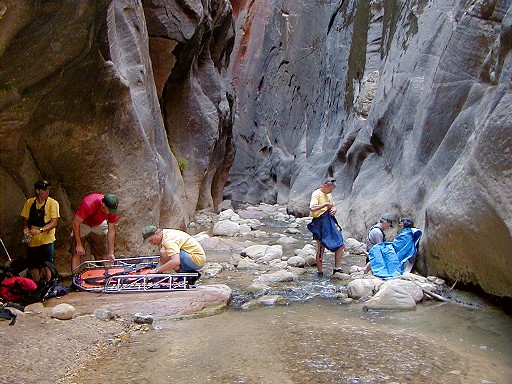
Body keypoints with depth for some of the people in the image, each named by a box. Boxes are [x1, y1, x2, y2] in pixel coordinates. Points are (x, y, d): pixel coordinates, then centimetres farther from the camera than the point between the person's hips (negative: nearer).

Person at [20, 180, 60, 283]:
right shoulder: (29, 202, 4)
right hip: (32, 240, 4)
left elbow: (54, 222, -14)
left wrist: (40, 230, -27)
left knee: (45, 268, -9)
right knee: (33, 267, 10)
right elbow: (25, 219, 14)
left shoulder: (53, 203, -8)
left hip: (47, 241, -4)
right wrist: (26, 229, -6)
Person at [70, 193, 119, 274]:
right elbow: (76, 223, -28)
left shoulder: (113, 209, -26)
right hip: (83, 224, -3)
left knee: (105, 254, 1)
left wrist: (111, 253, -13)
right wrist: (79, 244, -24)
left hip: (99, 225, 3)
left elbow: (111, 230, -15)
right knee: (77, 253, -8)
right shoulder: (88, 204, -39)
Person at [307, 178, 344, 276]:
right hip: (320, 223, -8)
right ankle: (320, 271, 8)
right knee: (321, 248, -2)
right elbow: (312, 208, -26)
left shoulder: (329, 194, 15)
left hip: (330, 223, 8)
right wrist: (326, 204, -23)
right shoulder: (316, 194, -11)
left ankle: (337, 267, 13)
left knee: (341, 244, 5)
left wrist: (334, 210, 2)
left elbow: (333, 206, 25)